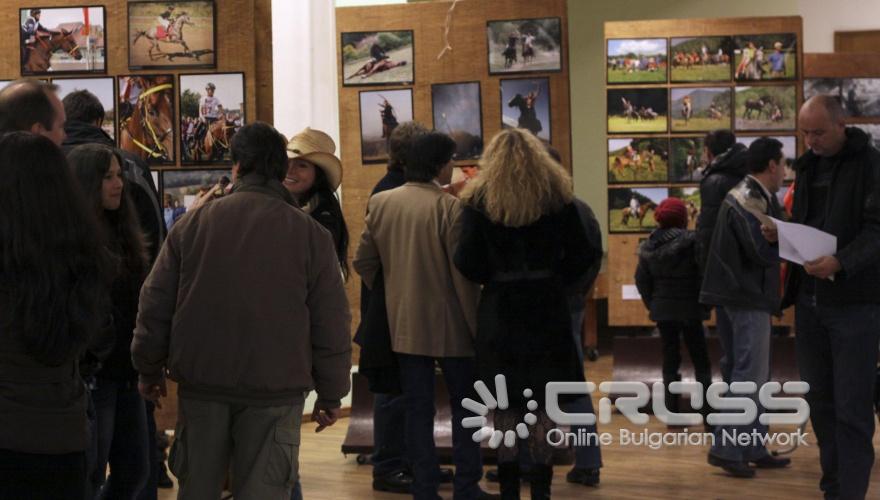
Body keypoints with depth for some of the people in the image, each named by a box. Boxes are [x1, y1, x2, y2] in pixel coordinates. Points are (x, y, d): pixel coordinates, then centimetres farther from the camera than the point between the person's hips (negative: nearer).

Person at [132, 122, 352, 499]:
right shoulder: (310, 233, -4)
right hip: (276, 389, -2)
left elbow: (155, 303, 5)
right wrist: (331, 394, 7)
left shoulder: (193, 223, 0)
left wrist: (149, 369, 17)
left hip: (201, 383, 2)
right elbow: (331, 323, -3)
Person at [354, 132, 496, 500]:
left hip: (404, 323, 4)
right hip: (450, 324, -4)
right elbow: (462, 274, -16)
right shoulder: (450, 207, -16)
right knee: (465, 405, 11)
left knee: (417, 409, 10)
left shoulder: (380, 203, 0)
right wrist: (475, 323, -7)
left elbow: (363, 262, 4)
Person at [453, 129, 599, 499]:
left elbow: (466, 263, -10)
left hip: (499, 309, -1)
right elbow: (582, 255, -4)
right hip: (547, 306, 1)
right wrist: (556, 277, 10)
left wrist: (491, 276, 9)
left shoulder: (479, 201, -4)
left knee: (505, 402, 8)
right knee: (543, 399, 9)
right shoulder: (558, 196, 0)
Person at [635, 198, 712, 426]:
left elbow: (642, 280, 4)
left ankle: (672, 414, 11)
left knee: (670, 359, 11)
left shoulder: (649, 246, 2)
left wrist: (652, 305, 11)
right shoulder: (691, 241, -13)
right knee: (700, 360, 6)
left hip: (662, 310, 4)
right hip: (689, 309, -4)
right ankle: (708, 414, 5)